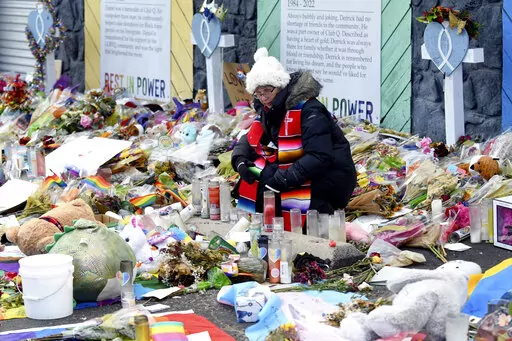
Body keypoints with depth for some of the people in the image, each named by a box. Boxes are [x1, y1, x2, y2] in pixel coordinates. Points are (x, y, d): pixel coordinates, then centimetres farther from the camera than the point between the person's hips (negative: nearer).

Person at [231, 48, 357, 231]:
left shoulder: (309, 110, -22)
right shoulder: (268, 111, 5)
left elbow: (319, 157, -30)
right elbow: (249, 140, 12)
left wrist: (282, 180, -34)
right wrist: (240, 159, -12)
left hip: (330, 178, -8)